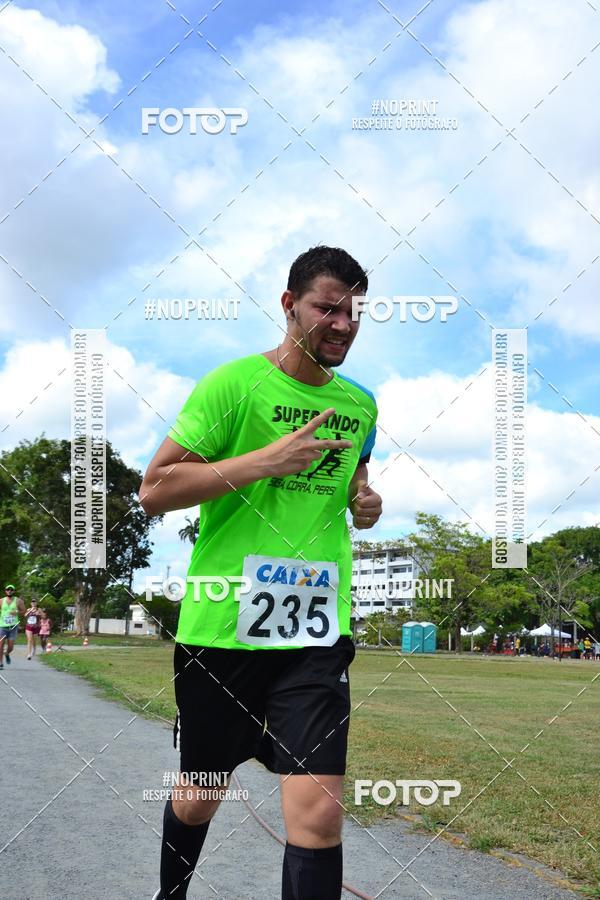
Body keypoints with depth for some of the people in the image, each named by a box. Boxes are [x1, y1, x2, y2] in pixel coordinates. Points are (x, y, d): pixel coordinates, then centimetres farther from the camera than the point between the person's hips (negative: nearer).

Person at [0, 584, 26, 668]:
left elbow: (23, 612, 6)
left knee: (10, 646, -2)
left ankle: (7, 654, 31)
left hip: (13, 626, 0)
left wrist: (16, 612, -12)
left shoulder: (18, 601, 3)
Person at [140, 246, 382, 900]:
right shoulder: (233, 383, -7)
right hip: (222, 623, -3)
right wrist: (265, 461, -20)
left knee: (319, 811, -11)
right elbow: (153, 491, -11)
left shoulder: (361, 405, 10)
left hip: (318, 627, 3)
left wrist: (364, 501, 6)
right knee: (198, 795, 16)